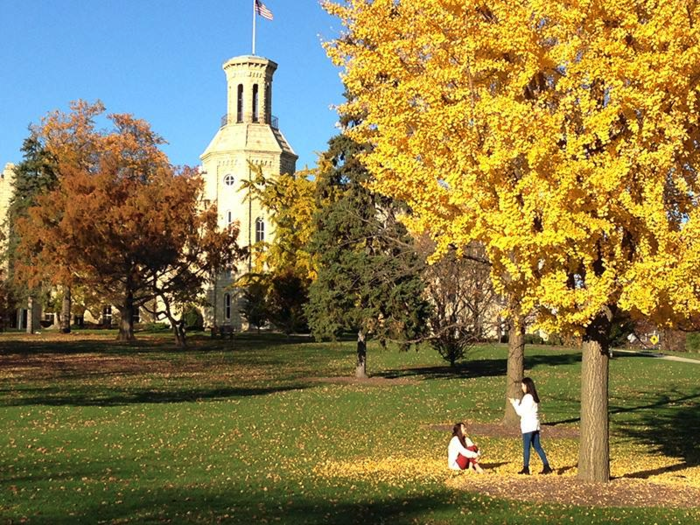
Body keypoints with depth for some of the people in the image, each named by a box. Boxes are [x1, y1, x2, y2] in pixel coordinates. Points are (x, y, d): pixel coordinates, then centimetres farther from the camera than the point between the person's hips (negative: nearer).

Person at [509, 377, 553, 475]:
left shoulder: (528, 397, -15)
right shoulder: (534, 397, 13)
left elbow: (521, 412, -13)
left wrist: (514, 403, -2)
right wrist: (517, 402, 14)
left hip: (528, 426, -9)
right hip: (535, 425, 9)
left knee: (526, 447, -1)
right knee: (537, 446, 11)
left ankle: (526, 468, 4)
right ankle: (546, 466, 7)